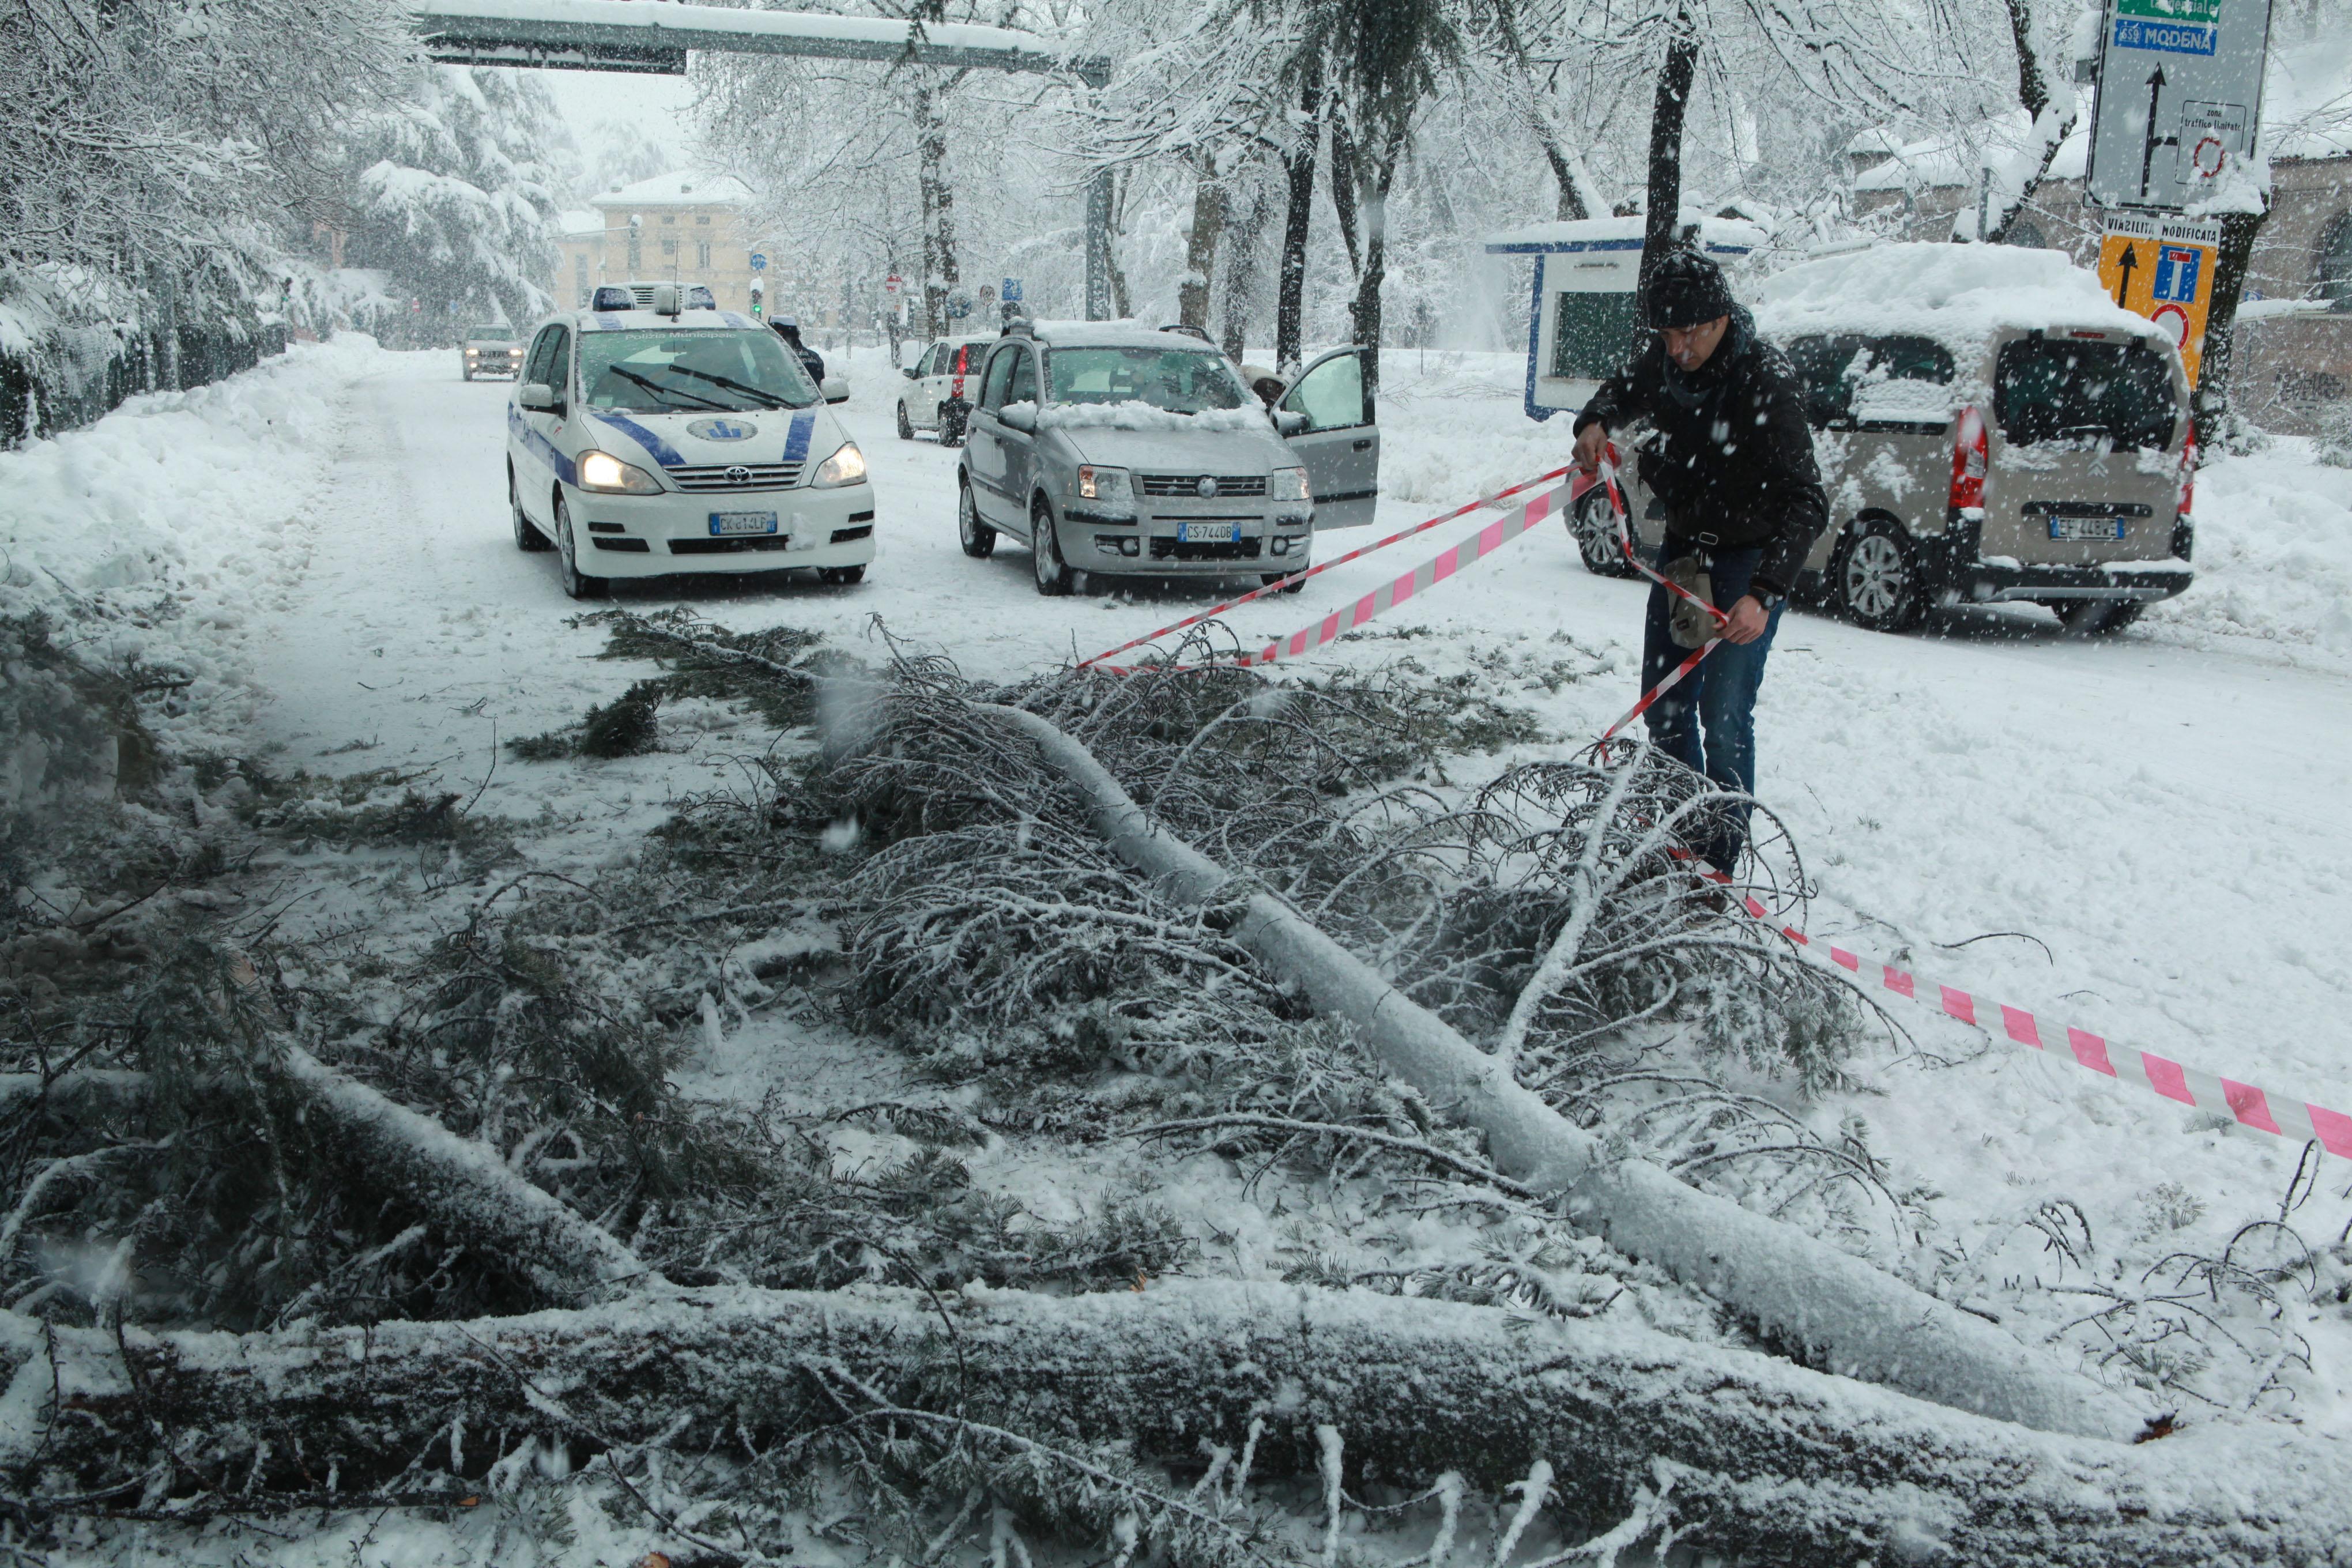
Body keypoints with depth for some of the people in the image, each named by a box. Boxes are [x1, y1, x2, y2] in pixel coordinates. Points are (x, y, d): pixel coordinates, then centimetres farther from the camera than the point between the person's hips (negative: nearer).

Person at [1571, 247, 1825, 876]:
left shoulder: (1766, 382, -26)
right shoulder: (1663, 361, -6)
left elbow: (1806, 503, -31)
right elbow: (1623, 393, 19)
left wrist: (1763, 593, -44)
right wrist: (1596, 423, -6)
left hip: (1749, 560, -7)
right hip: (1682, 547, 7)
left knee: (1724, 715, -13)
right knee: (1664, 703, 13)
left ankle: (1721, 854, 1)